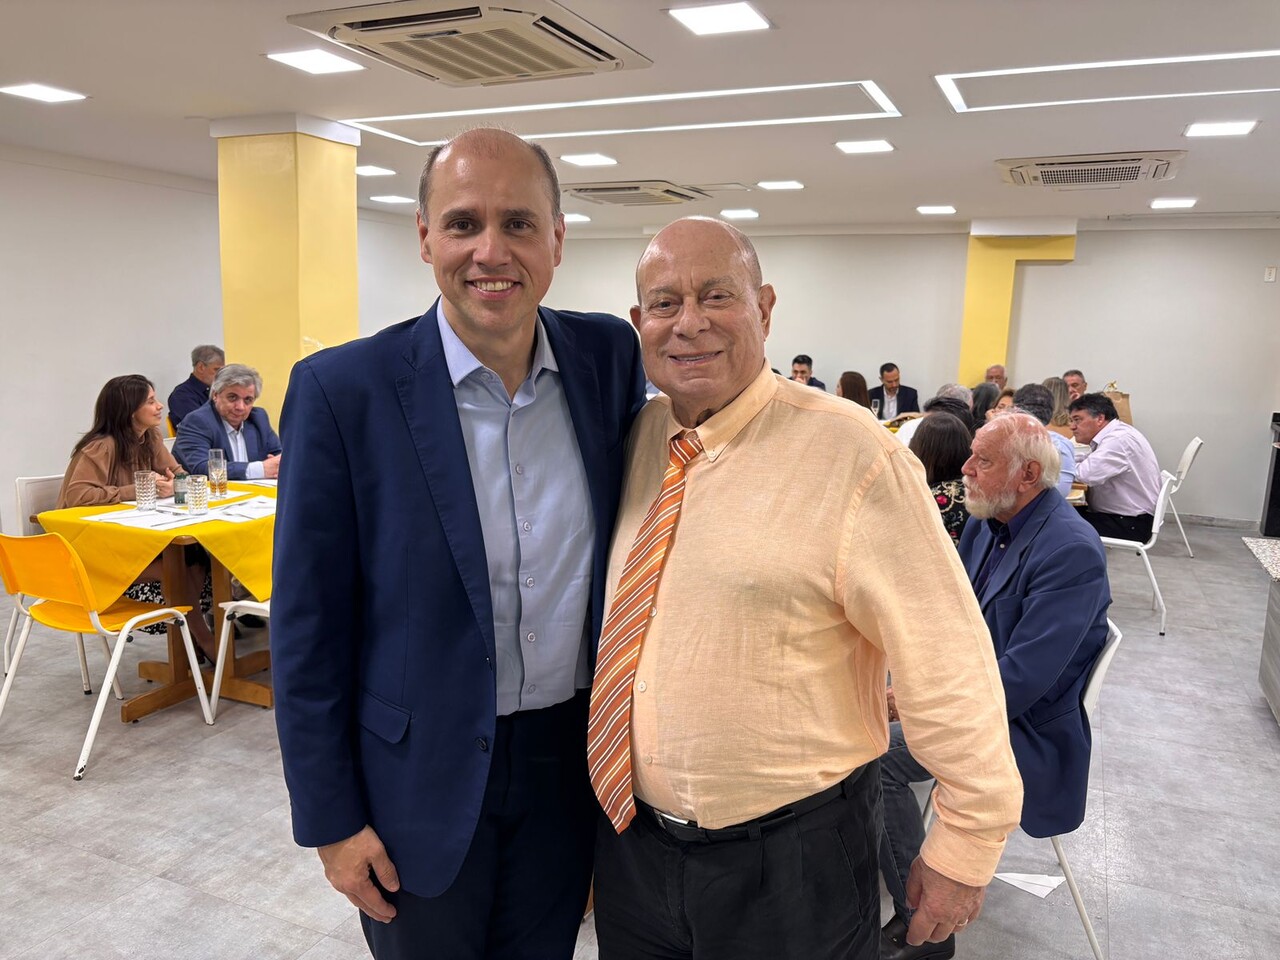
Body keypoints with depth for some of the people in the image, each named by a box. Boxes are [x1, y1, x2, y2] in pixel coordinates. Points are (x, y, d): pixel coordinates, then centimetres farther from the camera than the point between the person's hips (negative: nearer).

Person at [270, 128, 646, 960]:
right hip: (422, 779, -3)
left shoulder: (609, 355, -5)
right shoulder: (341, 389, -15)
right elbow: (308, 627, -10)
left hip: (570, 763, 3)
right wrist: (331, 819, -7)